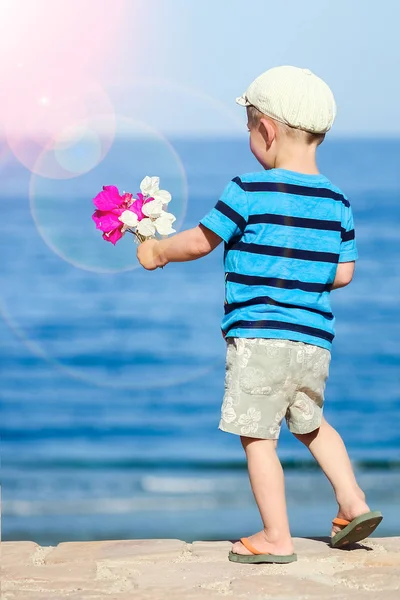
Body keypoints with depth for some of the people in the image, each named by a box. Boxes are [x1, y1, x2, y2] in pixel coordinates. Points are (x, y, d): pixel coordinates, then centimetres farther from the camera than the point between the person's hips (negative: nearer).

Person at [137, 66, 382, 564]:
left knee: (257, 436, 2)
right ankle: (353, 503, 22)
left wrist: (157, 252, 14)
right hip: (314, 339, 7)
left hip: (258, 337, -6)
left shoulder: (249, 192, -11)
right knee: (310, 424, 26)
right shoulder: (336, 203, 5)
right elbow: (343, 273, 9)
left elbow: (200, 242, -4)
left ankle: (276, 538, 6)